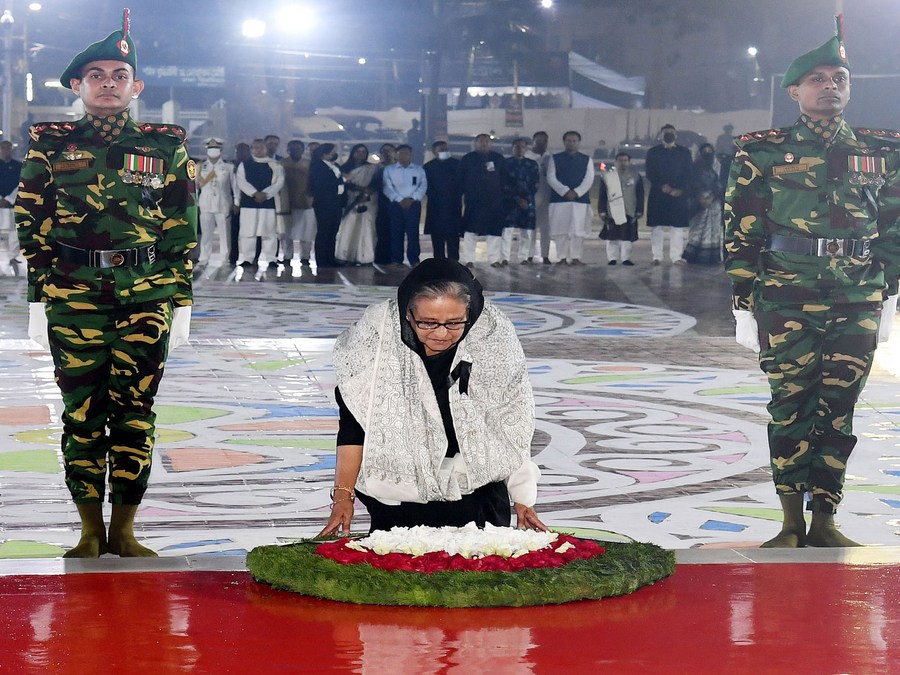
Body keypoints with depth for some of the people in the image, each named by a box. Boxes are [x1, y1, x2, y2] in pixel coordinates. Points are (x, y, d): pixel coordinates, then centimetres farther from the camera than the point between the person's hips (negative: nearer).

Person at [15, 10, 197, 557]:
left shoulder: (166, 146, 8)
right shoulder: (51, 144, 7)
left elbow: (183, 231, 8)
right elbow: (32, 225, 7)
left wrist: (182, 303, 4)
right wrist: (38, 300, 1)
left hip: (146, 297, 0)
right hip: (73, 296, 0)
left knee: (135, 409, 1)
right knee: (82, 410, 2)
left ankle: (124, 529, 9)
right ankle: (91, 530, 11)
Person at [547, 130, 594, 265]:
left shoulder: (586, 160, 13)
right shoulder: (555, 159, 10)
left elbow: (589, 179, 2)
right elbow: (551, 178, 0)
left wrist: (576, 192, -12)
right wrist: (565, 191, -13)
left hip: (580, 199, 0)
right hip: (559, 199, 0)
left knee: (578, 229, -5)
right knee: (561, 230, -3)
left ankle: (575, 257, -2)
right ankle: (563, 257, 1)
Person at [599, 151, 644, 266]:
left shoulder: (636, 177, 5)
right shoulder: (608, 176, 5)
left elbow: (640, 196, 6)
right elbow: (602, 195, 5)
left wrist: (639, 211, 1)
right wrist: (602, 211, 1)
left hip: (629, 212, 0)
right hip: (613, 212, 0)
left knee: (627, 236, -1)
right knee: (612, 236, 1)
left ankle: (626, 258, 5)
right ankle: (612, 258, 8)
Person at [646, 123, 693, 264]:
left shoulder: (684, 152, 12)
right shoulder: (653, 152, 10)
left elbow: (689, 174, 5)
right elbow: (650, 174, 2)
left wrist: (680, 189, -9)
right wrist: (662, 187, -12)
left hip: (679, 194, 1)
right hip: (658, 195, -1)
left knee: (678, 226, -3)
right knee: (657, 226, -3)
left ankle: (676, 257, -1)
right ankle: (657, 256, 0)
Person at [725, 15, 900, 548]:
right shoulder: (764, 153, 2)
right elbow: (741, 234, 1)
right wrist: (745, 305, -3)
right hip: (786, 299, -2)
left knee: (839, 409, 4)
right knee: (791, 404, 0)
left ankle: (824, 520, 12)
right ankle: (792, 522, 9)